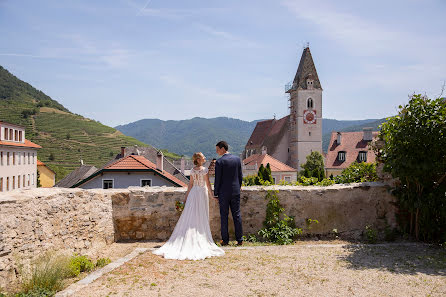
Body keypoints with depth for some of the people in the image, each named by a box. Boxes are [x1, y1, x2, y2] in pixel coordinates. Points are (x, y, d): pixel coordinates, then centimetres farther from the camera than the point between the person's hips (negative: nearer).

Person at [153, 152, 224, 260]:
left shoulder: (192, 170, 6)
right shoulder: (204, 169, -10)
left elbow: (190, 184, 9)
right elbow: (208, 184, -9)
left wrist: (187, 196, 16)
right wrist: (211, 194, 1)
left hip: (193, 192, 5)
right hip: (202, 192, -5)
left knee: (190, 216, 7)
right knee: (201, 218, 1)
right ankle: (200, 239, 6)